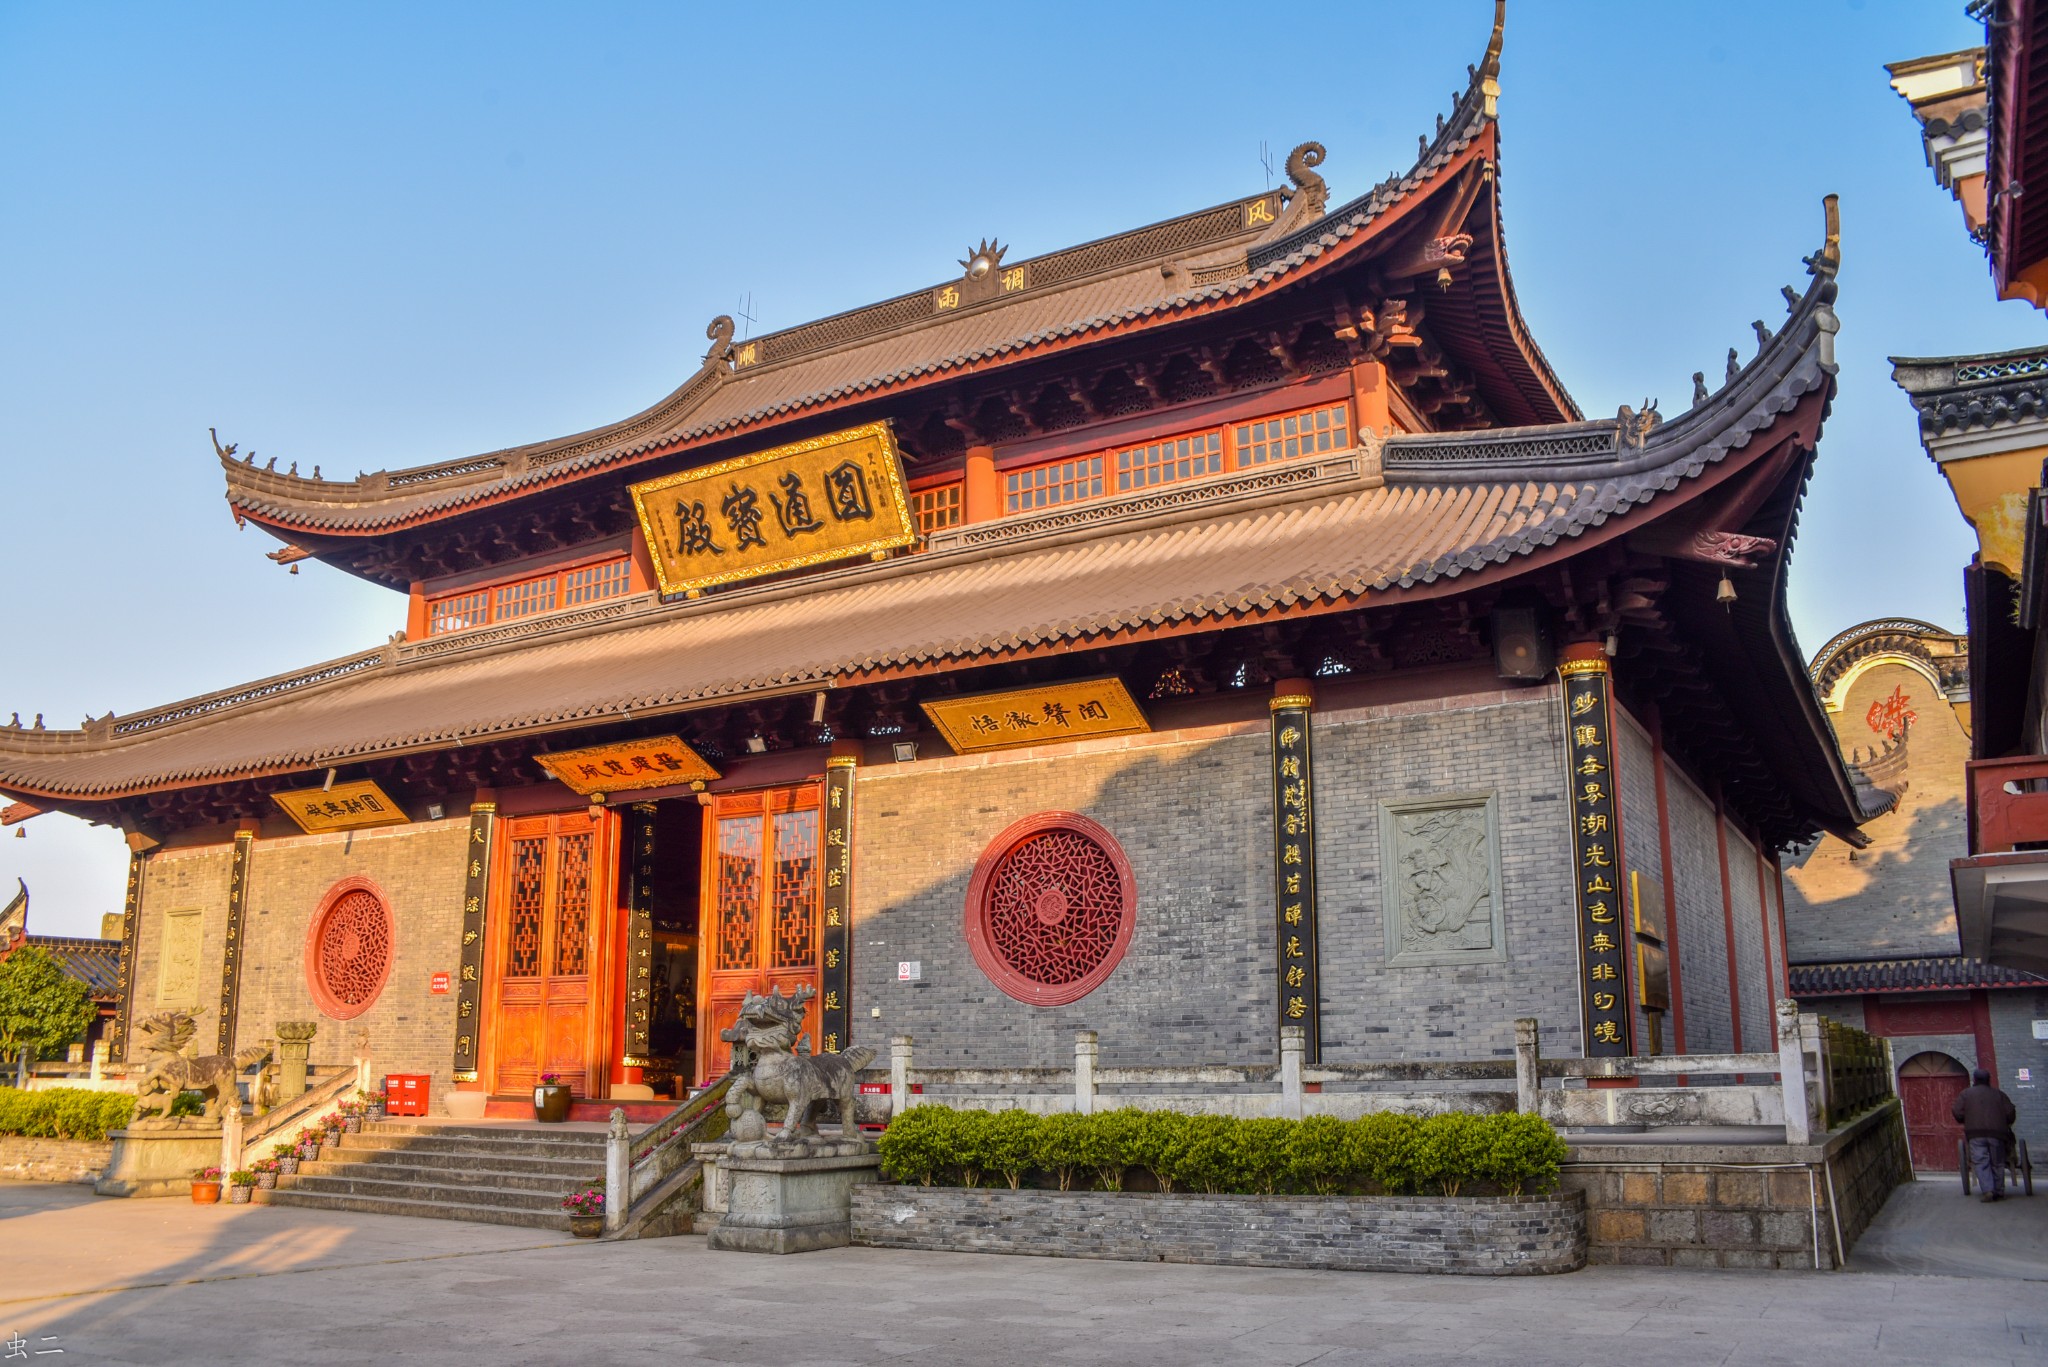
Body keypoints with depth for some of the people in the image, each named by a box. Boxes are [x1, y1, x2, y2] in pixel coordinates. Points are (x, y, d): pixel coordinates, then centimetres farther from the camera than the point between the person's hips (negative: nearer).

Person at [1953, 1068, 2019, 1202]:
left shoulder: (1966, 1093, 8)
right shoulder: (1999, 1094, 14)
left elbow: (1958, 1113, 1)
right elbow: (2010, 1113, 6)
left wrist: (1966, 1122, 21)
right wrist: (2005, 1125, 24)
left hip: (1976, 1133, -2)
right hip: (1996, 1133, 2)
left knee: (1981, 1162, -4)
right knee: (1997, 1163, 10)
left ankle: (1987, 1190, -19)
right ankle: (1999, 1192, 9)